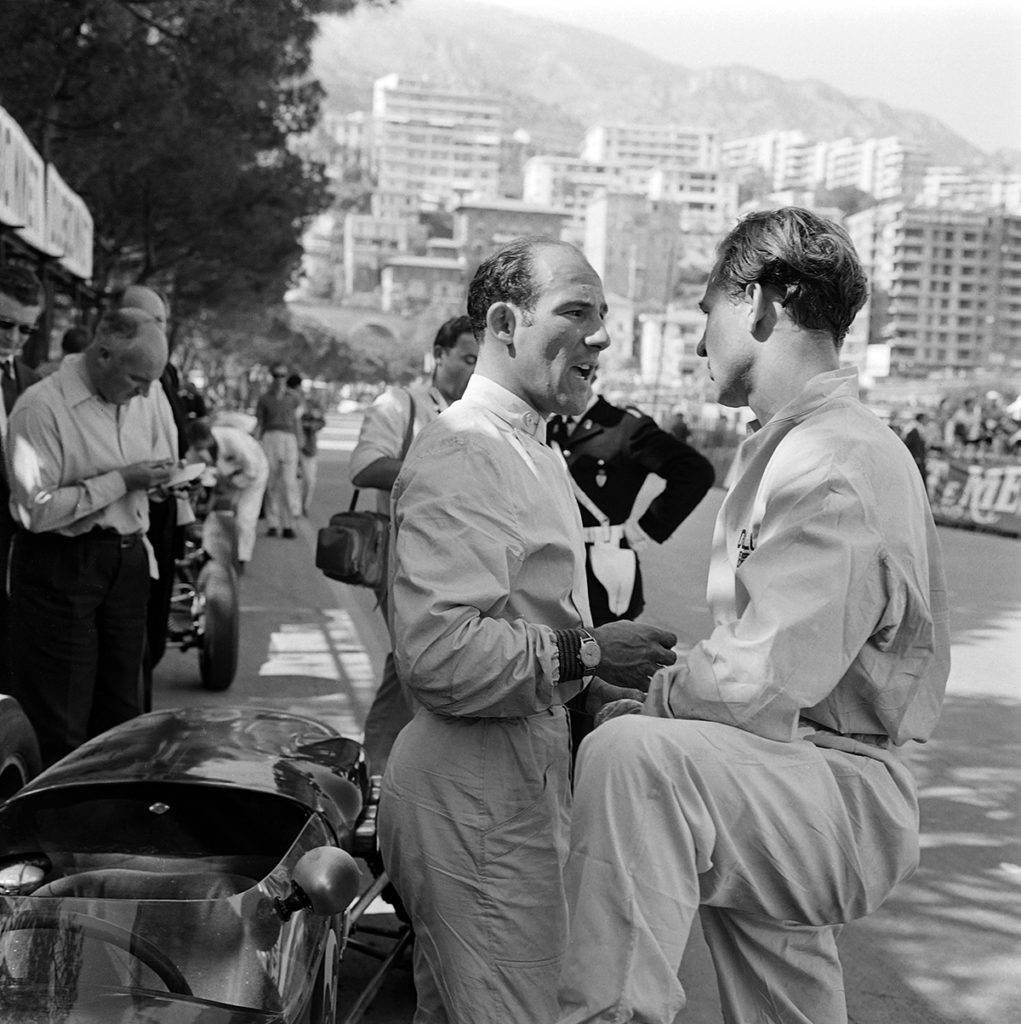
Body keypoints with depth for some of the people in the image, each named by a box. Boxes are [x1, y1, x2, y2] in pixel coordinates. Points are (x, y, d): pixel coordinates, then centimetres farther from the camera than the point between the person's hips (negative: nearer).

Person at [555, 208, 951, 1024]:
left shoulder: (837, 468, -20)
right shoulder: (796, 445, 13)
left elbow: (757, 690, -26)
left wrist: (644, 699, -11)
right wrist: (675, 672, 2)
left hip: (845, 800, -10)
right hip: (789, 797, 10)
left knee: (631, 753, -34)